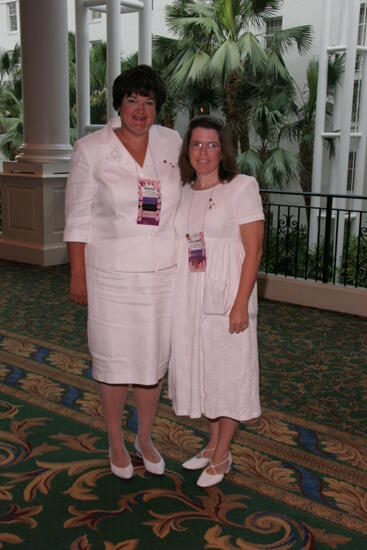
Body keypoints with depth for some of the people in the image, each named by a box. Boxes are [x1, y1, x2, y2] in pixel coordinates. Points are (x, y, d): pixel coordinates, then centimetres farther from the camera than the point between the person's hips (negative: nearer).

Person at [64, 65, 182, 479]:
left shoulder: (171, 143, 3)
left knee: (154, 357, 13)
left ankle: (145, 438, 35)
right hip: (112, 274, -3)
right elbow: (78, 216, -4)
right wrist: (78, 274, -5)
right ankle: (116, 442, 31)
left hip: (163, 273, 3)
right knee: (114, 359, 9)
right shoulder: (91, 149, -6)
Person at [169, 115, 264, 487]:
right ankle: (213, 444, 33)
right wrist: (171, 297, 7)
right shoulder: (183, 192, 7)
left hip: (226, 297, -5)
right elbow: (177, 246, 11)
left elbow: (253, 250, -12)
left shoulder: (242, 188, -9)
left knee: (227, 371, 5)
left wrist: (241, 303, -17)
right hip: (189, 298, 6)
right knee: (200, 369, 14)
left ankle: (222, 456, 22)